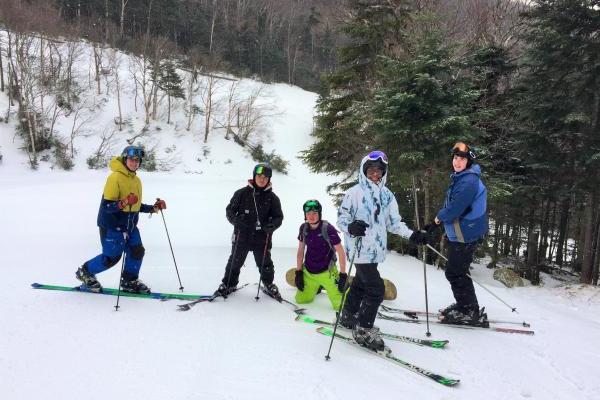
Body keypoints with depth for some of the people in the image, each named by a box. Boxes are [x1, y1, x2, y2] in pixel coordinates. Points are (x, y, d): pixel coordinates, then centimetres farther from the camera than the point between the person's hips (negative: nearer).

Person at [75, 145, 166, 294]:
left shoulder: (136, 180, 9)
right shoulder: (115, 177, -17)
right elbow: (107, 205, -21)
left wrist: (153, 208, 10)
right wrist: (123, 203, -37)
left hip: (130, 225, 8)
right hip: (112, 224, -8)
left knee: (137, 251, 4)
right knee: (111, 257, 1)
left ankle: (130, 281, 22)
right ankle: (85, 272, 25)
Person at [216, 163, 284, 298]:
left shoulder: (272, 198, 1)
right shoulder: (242, 193, -1)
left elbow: (278, 217, 5)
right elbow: (230, 209, 4)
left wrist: (271, 225, -16)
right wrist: (235, 220, -15)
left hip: (262, 238, 0)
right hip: (242, 236, 0)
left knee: (265, 263, 10)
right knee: (235, 261, 11)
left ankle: (269, 284, 34)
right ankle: (229, 284, 30)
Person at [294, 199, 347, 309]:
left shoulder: (328, 229, -20)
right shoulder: (304, 228, -5)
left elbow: (341, 252, -14)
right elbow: (300, 250, 7)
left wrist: (343, 275, -14)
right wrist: (298, 272, 6)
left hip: (326, 273, -5)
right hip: (308, 273, 5)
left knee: (340, 305, -10)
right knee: (301, 300, 11)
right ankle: (317, 287, 39)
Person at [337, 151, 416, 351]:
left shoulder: (387, 195, 10)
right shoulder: (355, 192, -9)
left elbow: (394, 222, 15)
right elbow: (341, 217, -9)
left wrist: (412, 235, 4)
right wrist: (351, 227, -30)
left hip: (376, 249, 7)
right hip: (361, 249, -7)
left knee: (361, 283, 20)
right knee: (376, 289, -9)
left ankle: (349, 316, 39)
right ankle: (363, 330, 6)